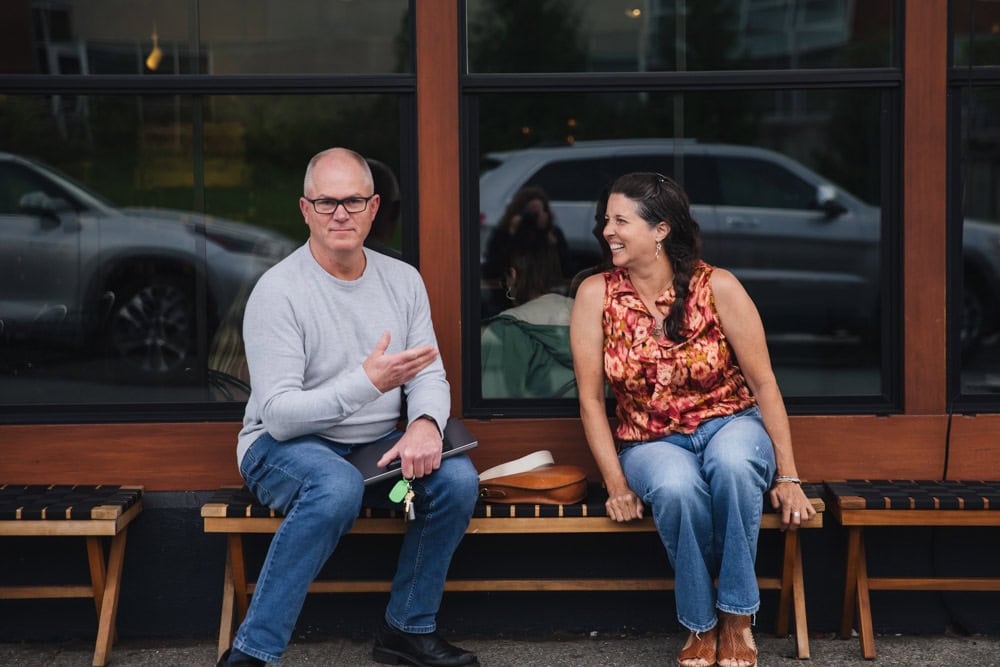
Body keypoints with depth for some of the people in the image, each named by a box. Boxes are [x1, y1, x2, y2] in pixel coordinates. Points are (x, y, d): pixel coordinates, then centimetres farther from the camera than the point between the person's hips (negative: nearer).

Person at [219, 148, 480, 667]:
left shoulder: (402, 280, 5)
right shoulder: (278, 290, -14)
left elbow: (429, 376, 4)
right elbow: (279, 414, -20)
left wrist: (425, 424, -21)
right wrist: (369, 382, -33)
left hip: (376, 449, 5)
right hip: (284, 448, -5)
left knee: (457, 477, -21)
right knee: (338, 487, -38)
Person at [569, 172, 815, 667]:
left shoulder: (717, 287, -9)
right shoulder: (596, 294, -5)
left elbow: (764, 384, -5)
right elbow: (590, 399, -3)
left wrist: (788, 477, -7)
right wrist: (617, 485, -11)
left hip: (728, 425, 0)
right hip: (652, 443, 1)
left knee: (731, 464, -37)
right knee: (677, 488, -36)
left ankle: (737, 618, -20)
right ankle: (700, 626, -14)